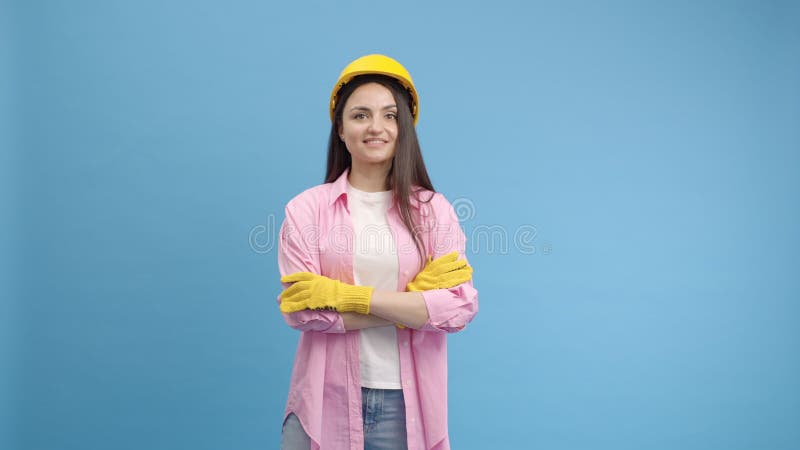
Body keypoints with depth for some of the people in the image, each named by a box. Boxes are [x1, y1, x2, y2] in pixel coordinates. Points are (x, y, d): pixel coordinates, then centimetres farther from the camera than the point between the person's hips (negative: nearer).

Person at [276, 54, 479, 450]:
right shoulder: (306, 209, -3)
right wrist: (412, 300, -15)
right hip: (327, 402, 0)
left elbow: (460, 306, -11)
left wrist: (347, 295, -17)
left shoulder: (434, 210, -1)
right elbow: (300, 310, -11)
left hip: (407, 405, 1)